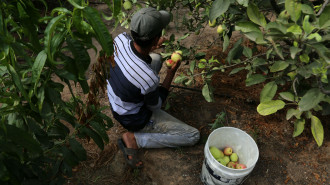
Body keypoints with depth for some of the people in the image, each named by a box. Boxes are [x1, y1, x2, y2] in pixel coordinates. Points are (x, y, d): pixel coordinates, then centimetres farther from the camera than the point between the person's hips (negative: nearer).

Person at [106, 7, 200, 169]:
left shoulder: (120, 39, -24)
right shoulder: (149, 79, -40)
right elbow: (155, 106, -15)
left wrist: (151, 47, 13)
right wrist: (172, 72, -13)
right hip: (135, 119, -7)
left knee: (156, 58, 16)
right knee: (193, 136, -1)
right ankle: (133, 139, -4)